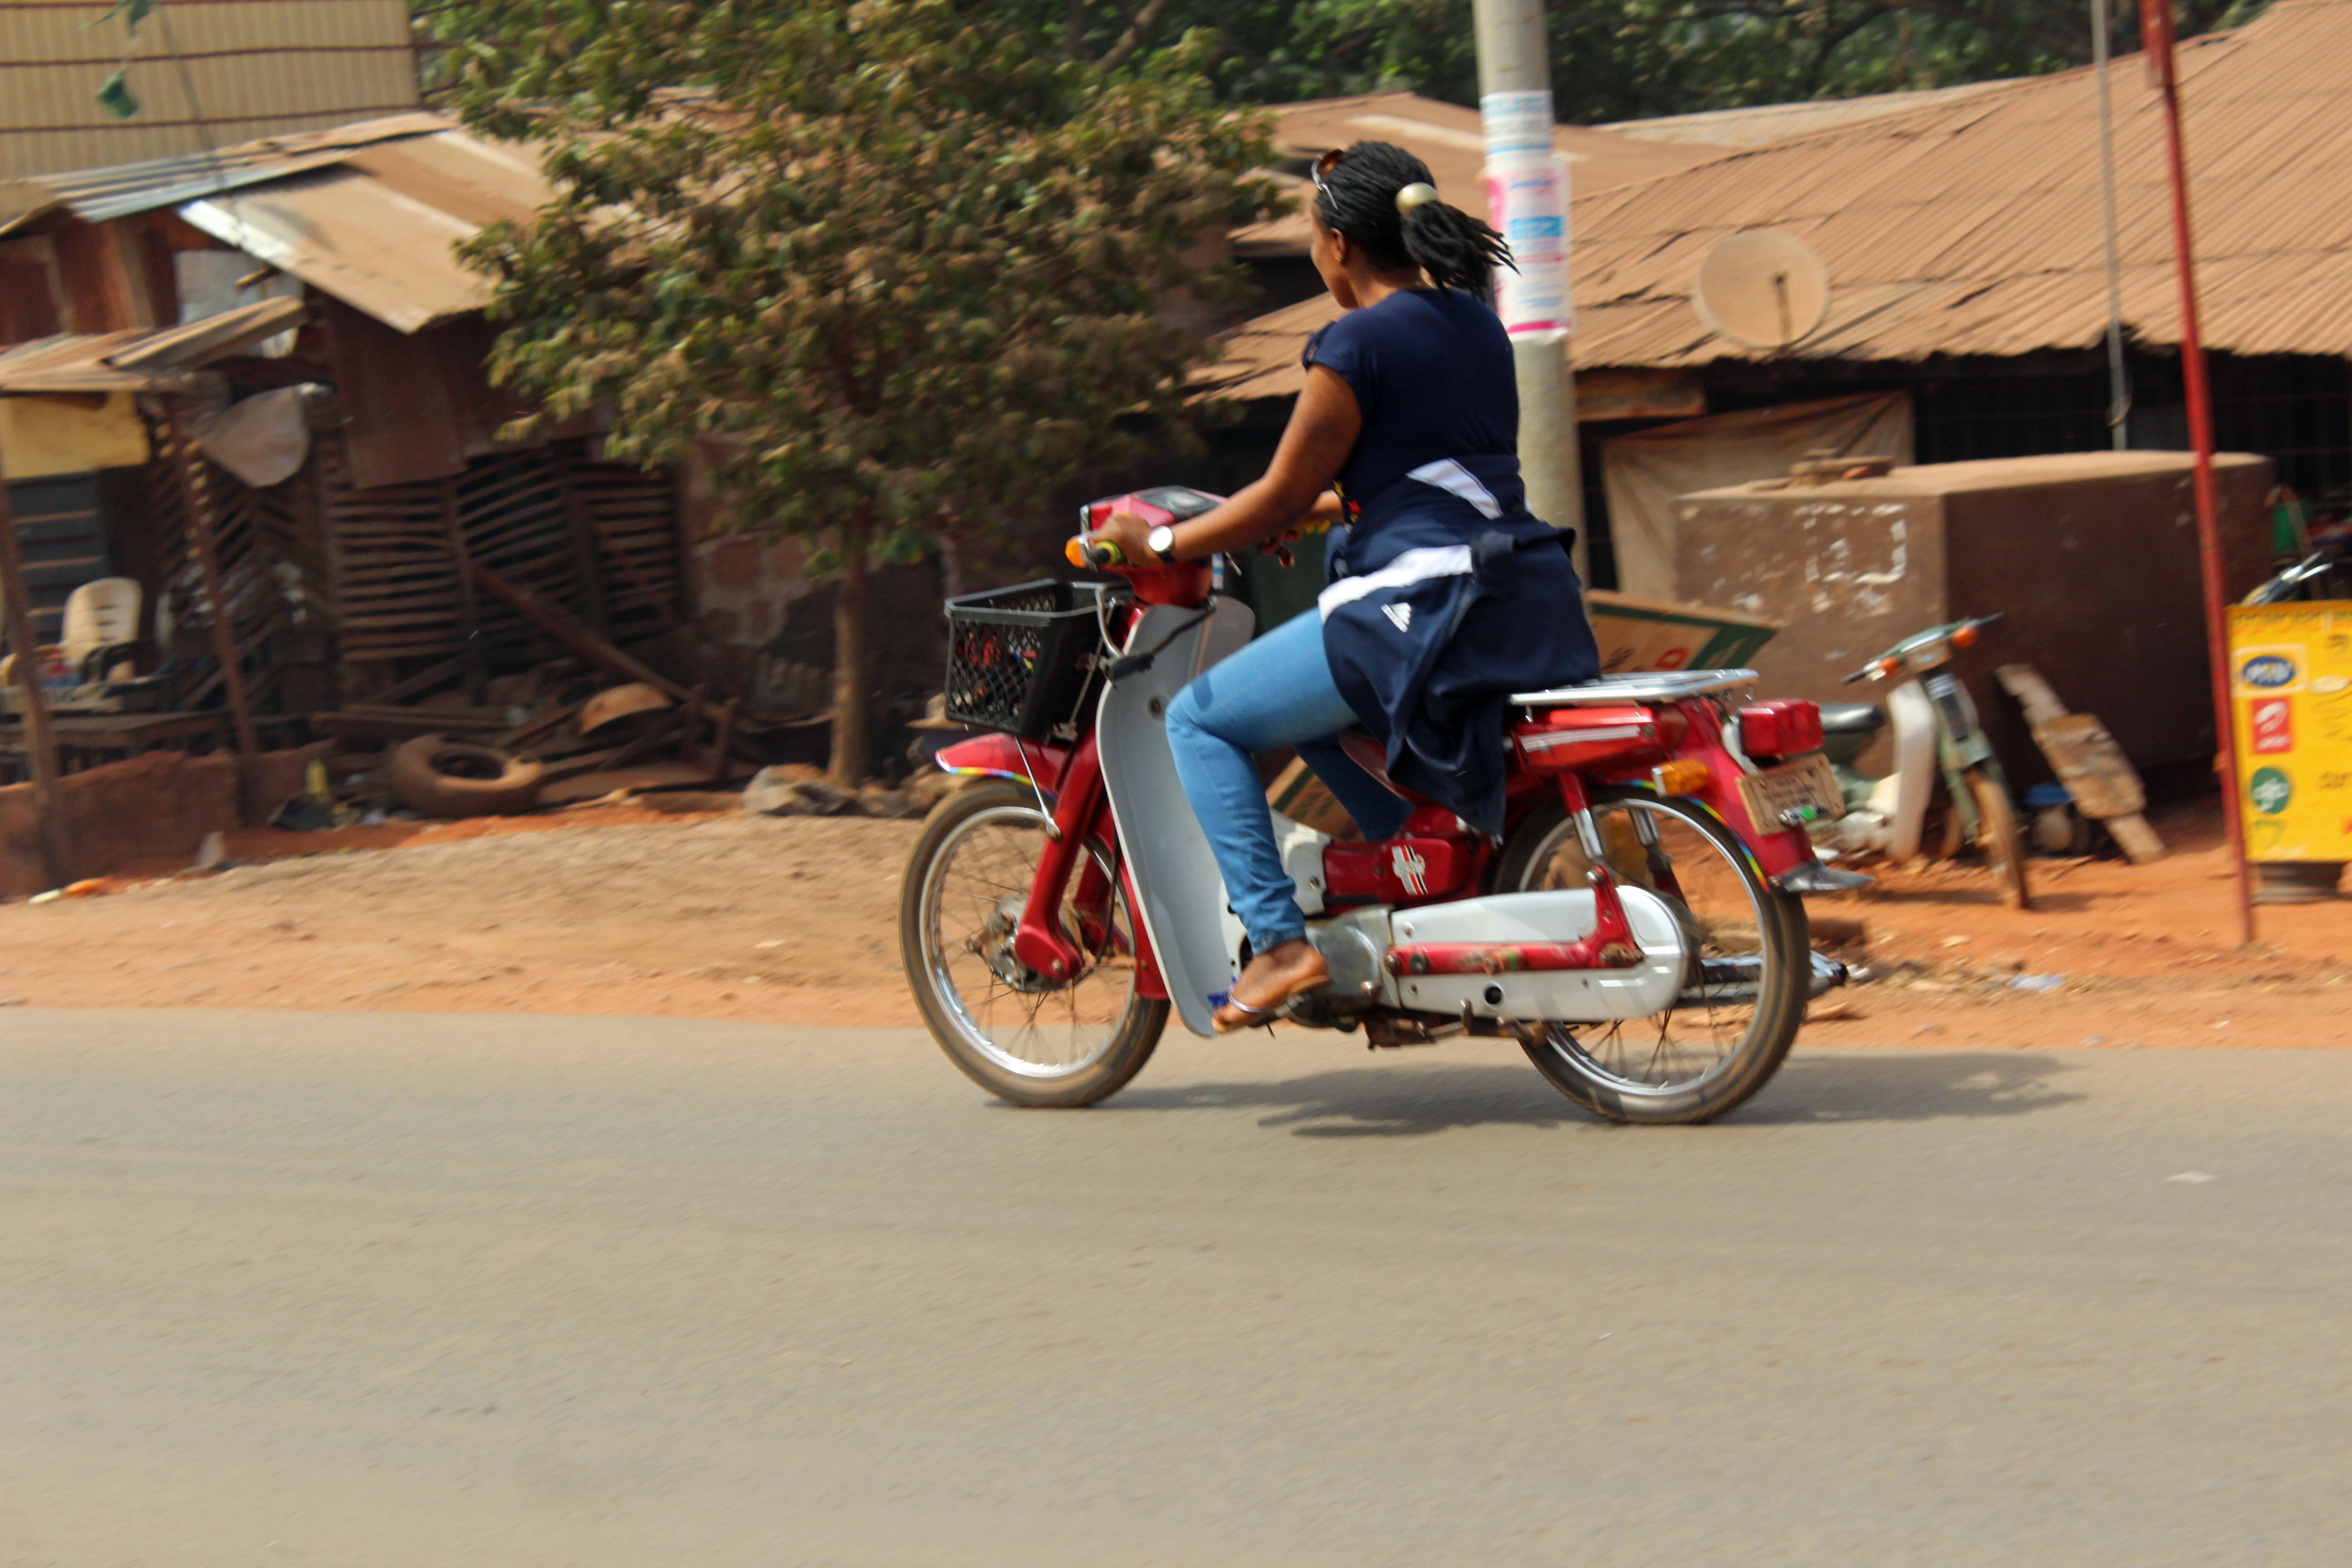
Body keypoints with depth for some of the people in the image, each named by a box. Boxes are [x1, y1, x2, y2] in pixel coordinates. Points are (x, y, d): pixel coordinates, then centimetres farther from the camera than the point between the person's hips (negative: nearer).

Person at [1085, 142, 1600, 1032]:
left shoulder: (1358, 344, -11)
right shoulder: (1474, 323, 15)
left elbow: (1283, 497, -8)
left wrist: (1158, 545, 4)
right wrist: (1329, 507, 33)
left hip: (1422, 607, -9)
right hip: (1526, 603, 9)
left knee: (1200, 720, 2)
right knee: (1304, 700, 33)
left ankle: (1280, 945, -8)